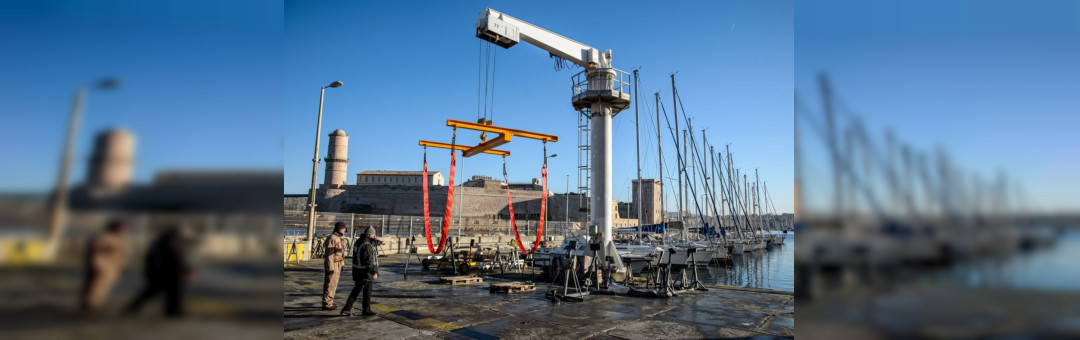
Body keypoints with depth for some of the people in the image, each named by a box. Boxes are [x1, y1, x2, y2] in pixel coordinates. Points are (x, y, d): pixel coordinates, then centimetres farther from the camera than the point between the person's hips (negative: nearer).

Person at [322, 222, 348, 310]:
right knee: (330, 285, -5)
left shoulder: (338, 238, 13)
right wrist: (331, 268, -23)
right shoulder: (332, 239, -18)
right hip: (332, 265, -10)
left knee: (333, 284, 13)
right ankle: (326, 304, 1)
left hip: (337, 264, 10)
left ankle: (329, 303, 21)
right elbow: (329, 254, -21)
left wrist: (342, 265, 19)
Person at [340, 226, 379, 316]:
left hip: (358, 271, 9)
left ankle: (346, 309, 13)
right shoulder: (367, 246, -22)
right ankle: (366, 310, 16)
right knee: (367, 292, 6)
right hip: (365, 272, -9)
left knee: (356, 290, 15)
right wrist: (374, 272, -24)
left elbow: (372, 242, 27)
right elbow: (369, 261, -27)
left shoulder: (359, 241, 7)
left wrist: (379, 242, 42)